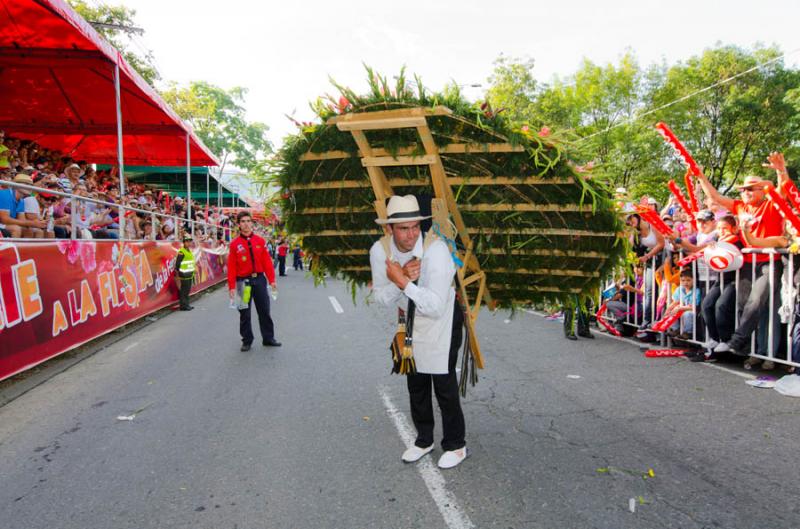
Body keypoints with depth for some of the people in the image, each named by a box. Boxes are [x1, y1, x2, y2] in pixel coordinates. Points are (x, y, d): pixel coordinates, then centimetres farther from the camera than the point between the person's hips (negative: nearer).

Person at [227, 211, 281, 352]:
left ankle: (268, 338, 21)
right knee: (244, 314, 6)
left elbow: (267, 261, 3)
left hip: (259, 279, 2)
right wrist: (232, 286, -8)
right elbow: (231, 266, -5)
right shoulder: (235, 244, -2)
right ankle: (247, 341, 18)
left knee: (264, 311, 8)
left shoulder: (260, 241, 4)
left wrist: (272, 280, -1)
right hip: (243, 281, -2)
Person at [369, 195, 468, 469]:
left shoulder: (436, 249, -32)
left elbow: (435, 306, -36)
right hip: (410, 320, 5)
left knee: (444, 386, 0)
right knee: (416, 385, 16)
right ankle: (424, 440, 37)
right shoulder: (380, 250, -17)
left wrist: (403, 281, -38)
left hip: (442, 321, -5)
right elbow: (382, 298, -12)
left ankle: (455, 445, 23)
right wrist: (402, 279, -31)